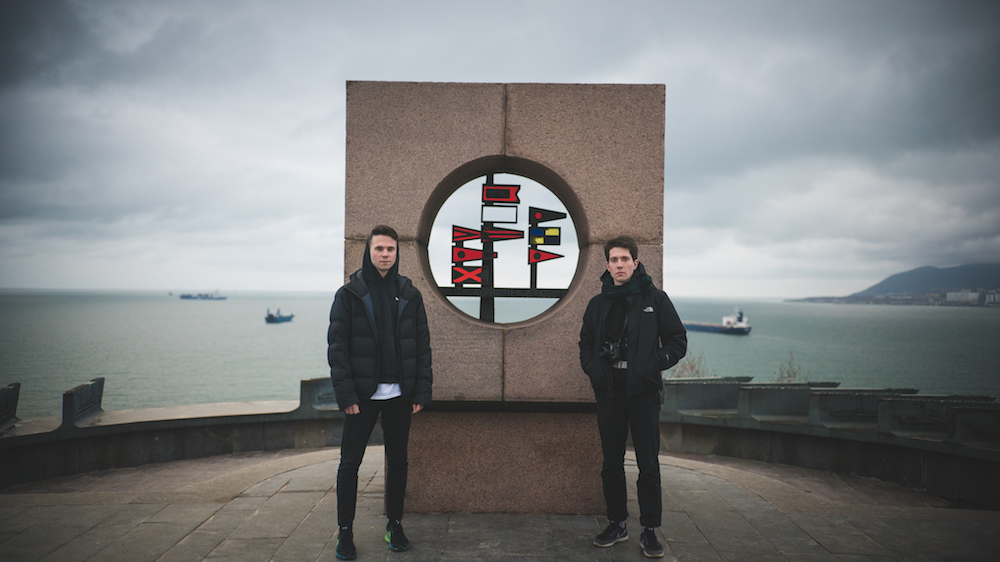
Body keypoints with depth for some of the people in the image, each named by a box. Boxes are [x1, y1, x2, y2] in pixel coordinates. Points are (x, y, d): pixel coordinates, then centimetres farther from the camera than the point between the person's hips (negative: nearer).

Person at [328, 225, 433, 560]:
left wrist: (422, 391, -1)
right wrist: (345, 393, -12)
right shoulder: (349, 294, 0)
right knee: (350, 462, 3)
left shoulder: (409, 295, 6)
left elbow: (422, 346, 7)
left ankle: (394, 525, 24)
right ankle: (345, 530, 16)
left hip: (400, 394, 2)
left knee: (398, 460, 10)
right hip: (363, 394, -2)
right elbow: (337, 347, -4)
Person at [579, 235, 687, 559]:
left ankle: (649, 531, 11)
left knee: (648, 464, 0)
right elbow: (586, 344, 18)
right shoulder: (598, 304, 11)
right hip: (609, 393, 3)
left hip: (644, 391, -3)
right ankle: (617, 525, 21)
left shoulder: (655, 299, 2)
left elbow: (677, 340, 3)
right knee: (612, 463, 9)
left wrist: (657, 362, -14)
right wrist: (593, 369, -2)